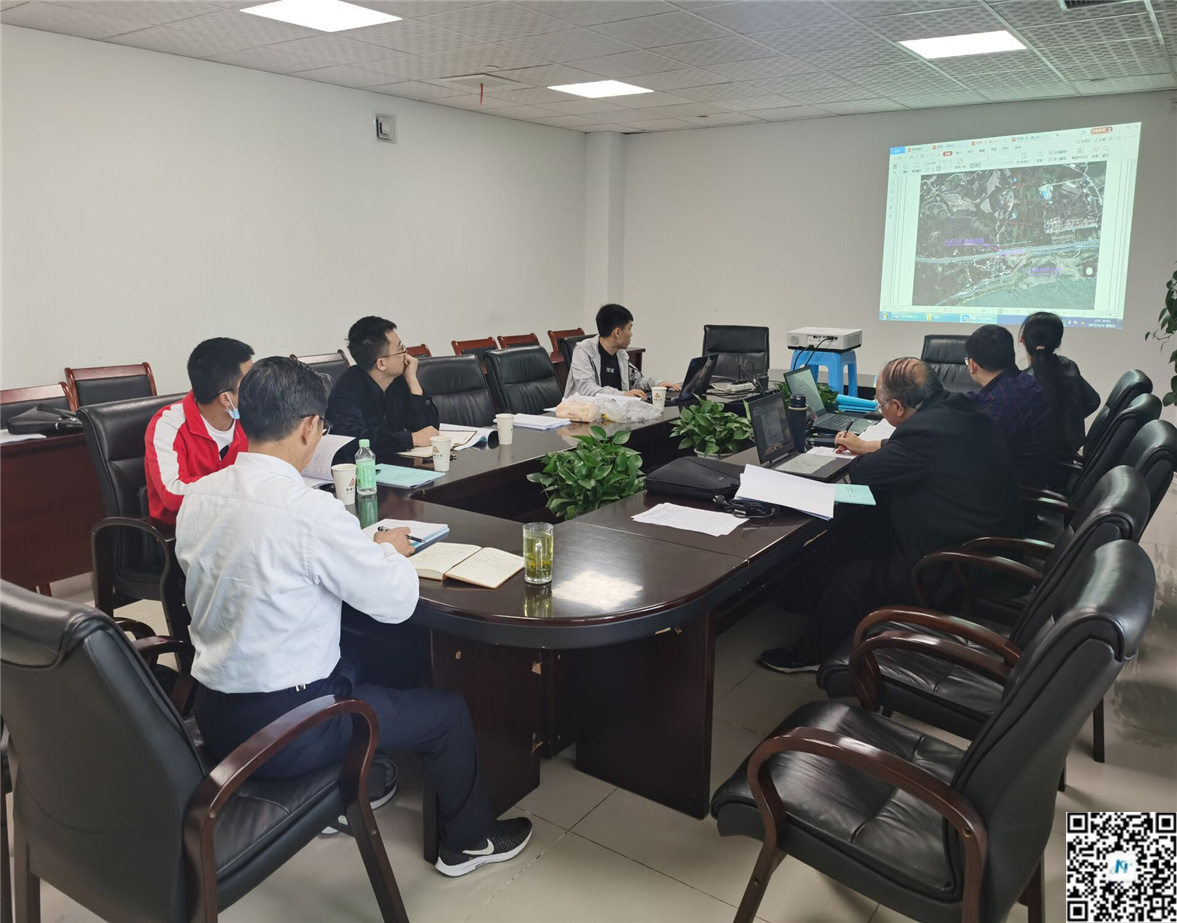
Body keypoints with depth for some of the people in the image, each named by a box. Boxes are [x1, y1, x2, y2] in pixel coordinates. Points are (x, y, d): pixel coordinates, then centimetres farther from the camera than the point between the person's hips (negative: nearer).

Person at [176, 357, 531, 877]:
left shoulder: (197, 497, -3)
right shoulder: (311, 511, -27)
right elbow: (397, 602, -17)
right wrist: (389, 549, 3)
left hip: (212, 716, 8)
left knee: (347, 661, 33)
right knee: (448, 712, 11)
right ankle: (468, 839, 33)